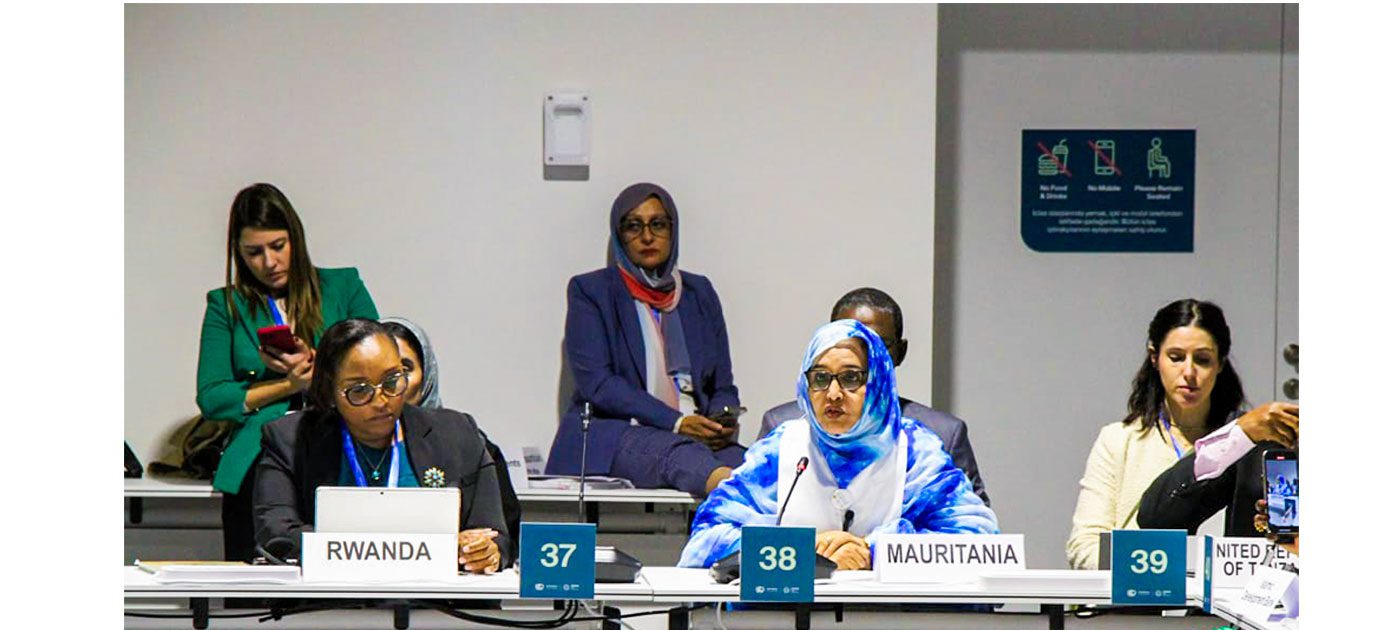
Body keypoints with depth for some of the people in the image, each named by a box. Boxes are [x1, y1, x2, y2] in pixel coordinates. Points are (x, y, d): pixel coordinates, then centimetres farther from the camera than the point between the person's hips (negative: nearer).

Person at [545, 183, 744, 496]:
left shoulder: (699, 292, 22)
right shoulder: (590, 291, 9)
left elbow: (723, 385, 21)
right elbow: (594, 382, -4)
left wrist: (723, 420, -5)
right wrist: (675, 422, -14)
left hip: (695, 435, 5)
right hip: (612, 432, -5)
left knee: (736, 459, -35)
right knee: (673, 451, -43)